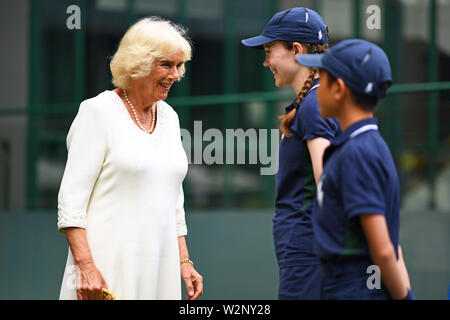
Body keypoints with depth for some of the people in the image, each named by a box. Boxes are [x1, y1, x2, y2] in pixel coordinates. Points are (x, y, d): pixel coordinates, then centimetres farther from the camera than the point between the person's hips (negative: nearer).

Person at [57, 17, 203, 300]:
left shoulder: (169, 117, 15)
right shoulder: (99, 112, -5)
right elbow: (71, 200, -10)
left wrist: (184, 261, 14)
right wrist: (86, 266, -19)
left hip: (160, 267, 6)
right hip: (109, 266, -6)